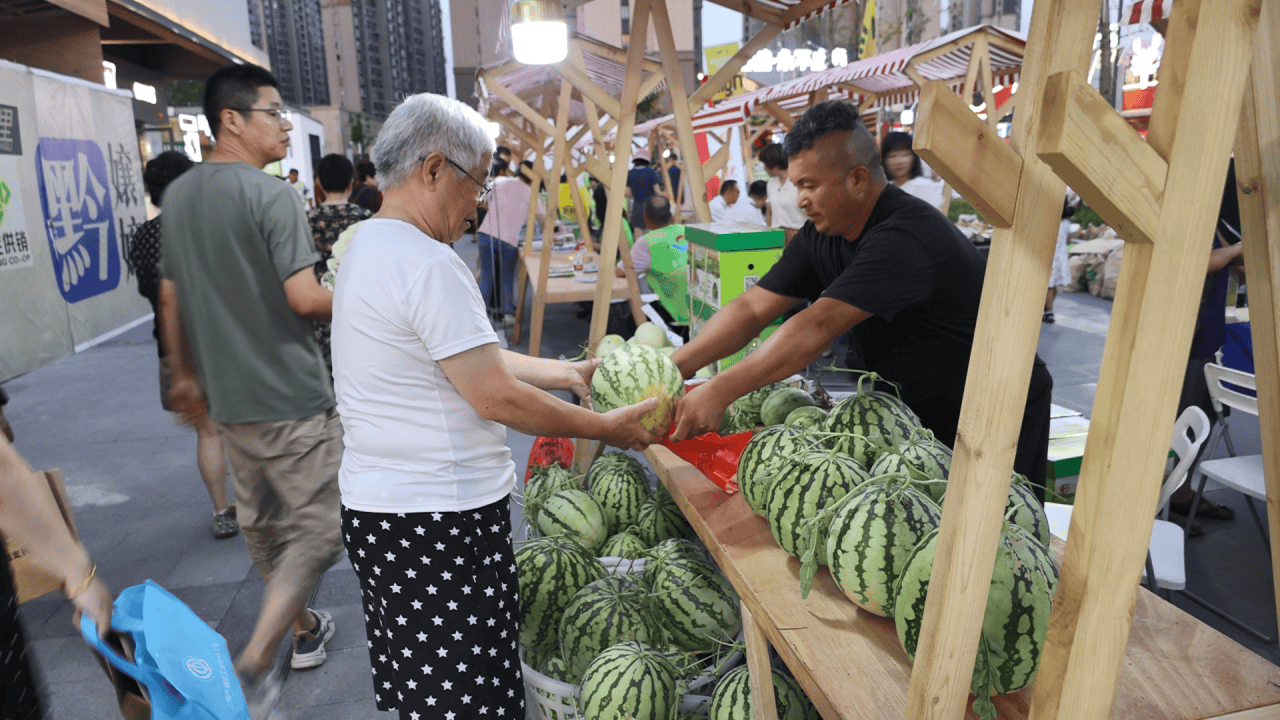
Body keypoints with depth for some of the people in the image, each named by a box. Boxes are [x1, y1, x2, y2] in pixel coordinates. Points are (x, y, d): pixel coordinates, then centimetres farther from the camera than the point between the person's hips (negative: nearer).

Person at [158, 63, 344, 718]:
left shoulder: (178, 195, 9)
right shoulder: (272, 196, -15)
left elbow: (170, 298, 15)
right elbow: (306, 298, -22)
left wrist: (185, 375, 23)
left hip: (226, 395, 9)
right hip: (290, 398, -8)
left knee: (261, 521, 20)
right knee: (318, 529, 2)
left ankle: (304, 629, 39)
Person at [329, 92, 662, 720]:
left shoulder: (367, 246, 12)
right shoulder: (427, 263, -21)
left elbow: (471, 357, 15)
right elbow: (498, 398, -20)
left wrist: (568, 373, 16)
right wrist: (607, 427, -8)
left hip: (376, 504, 10)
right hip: (438, 519, -10)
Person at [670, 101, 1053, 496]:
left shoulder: (907, 237, -31)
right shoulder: (821, 237, -4)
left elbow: (818, 327, -38)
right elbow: (752, 308, -7)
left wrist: (720, 390, -40)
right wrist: (676, 365, -20)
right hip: (921, 417, 7)